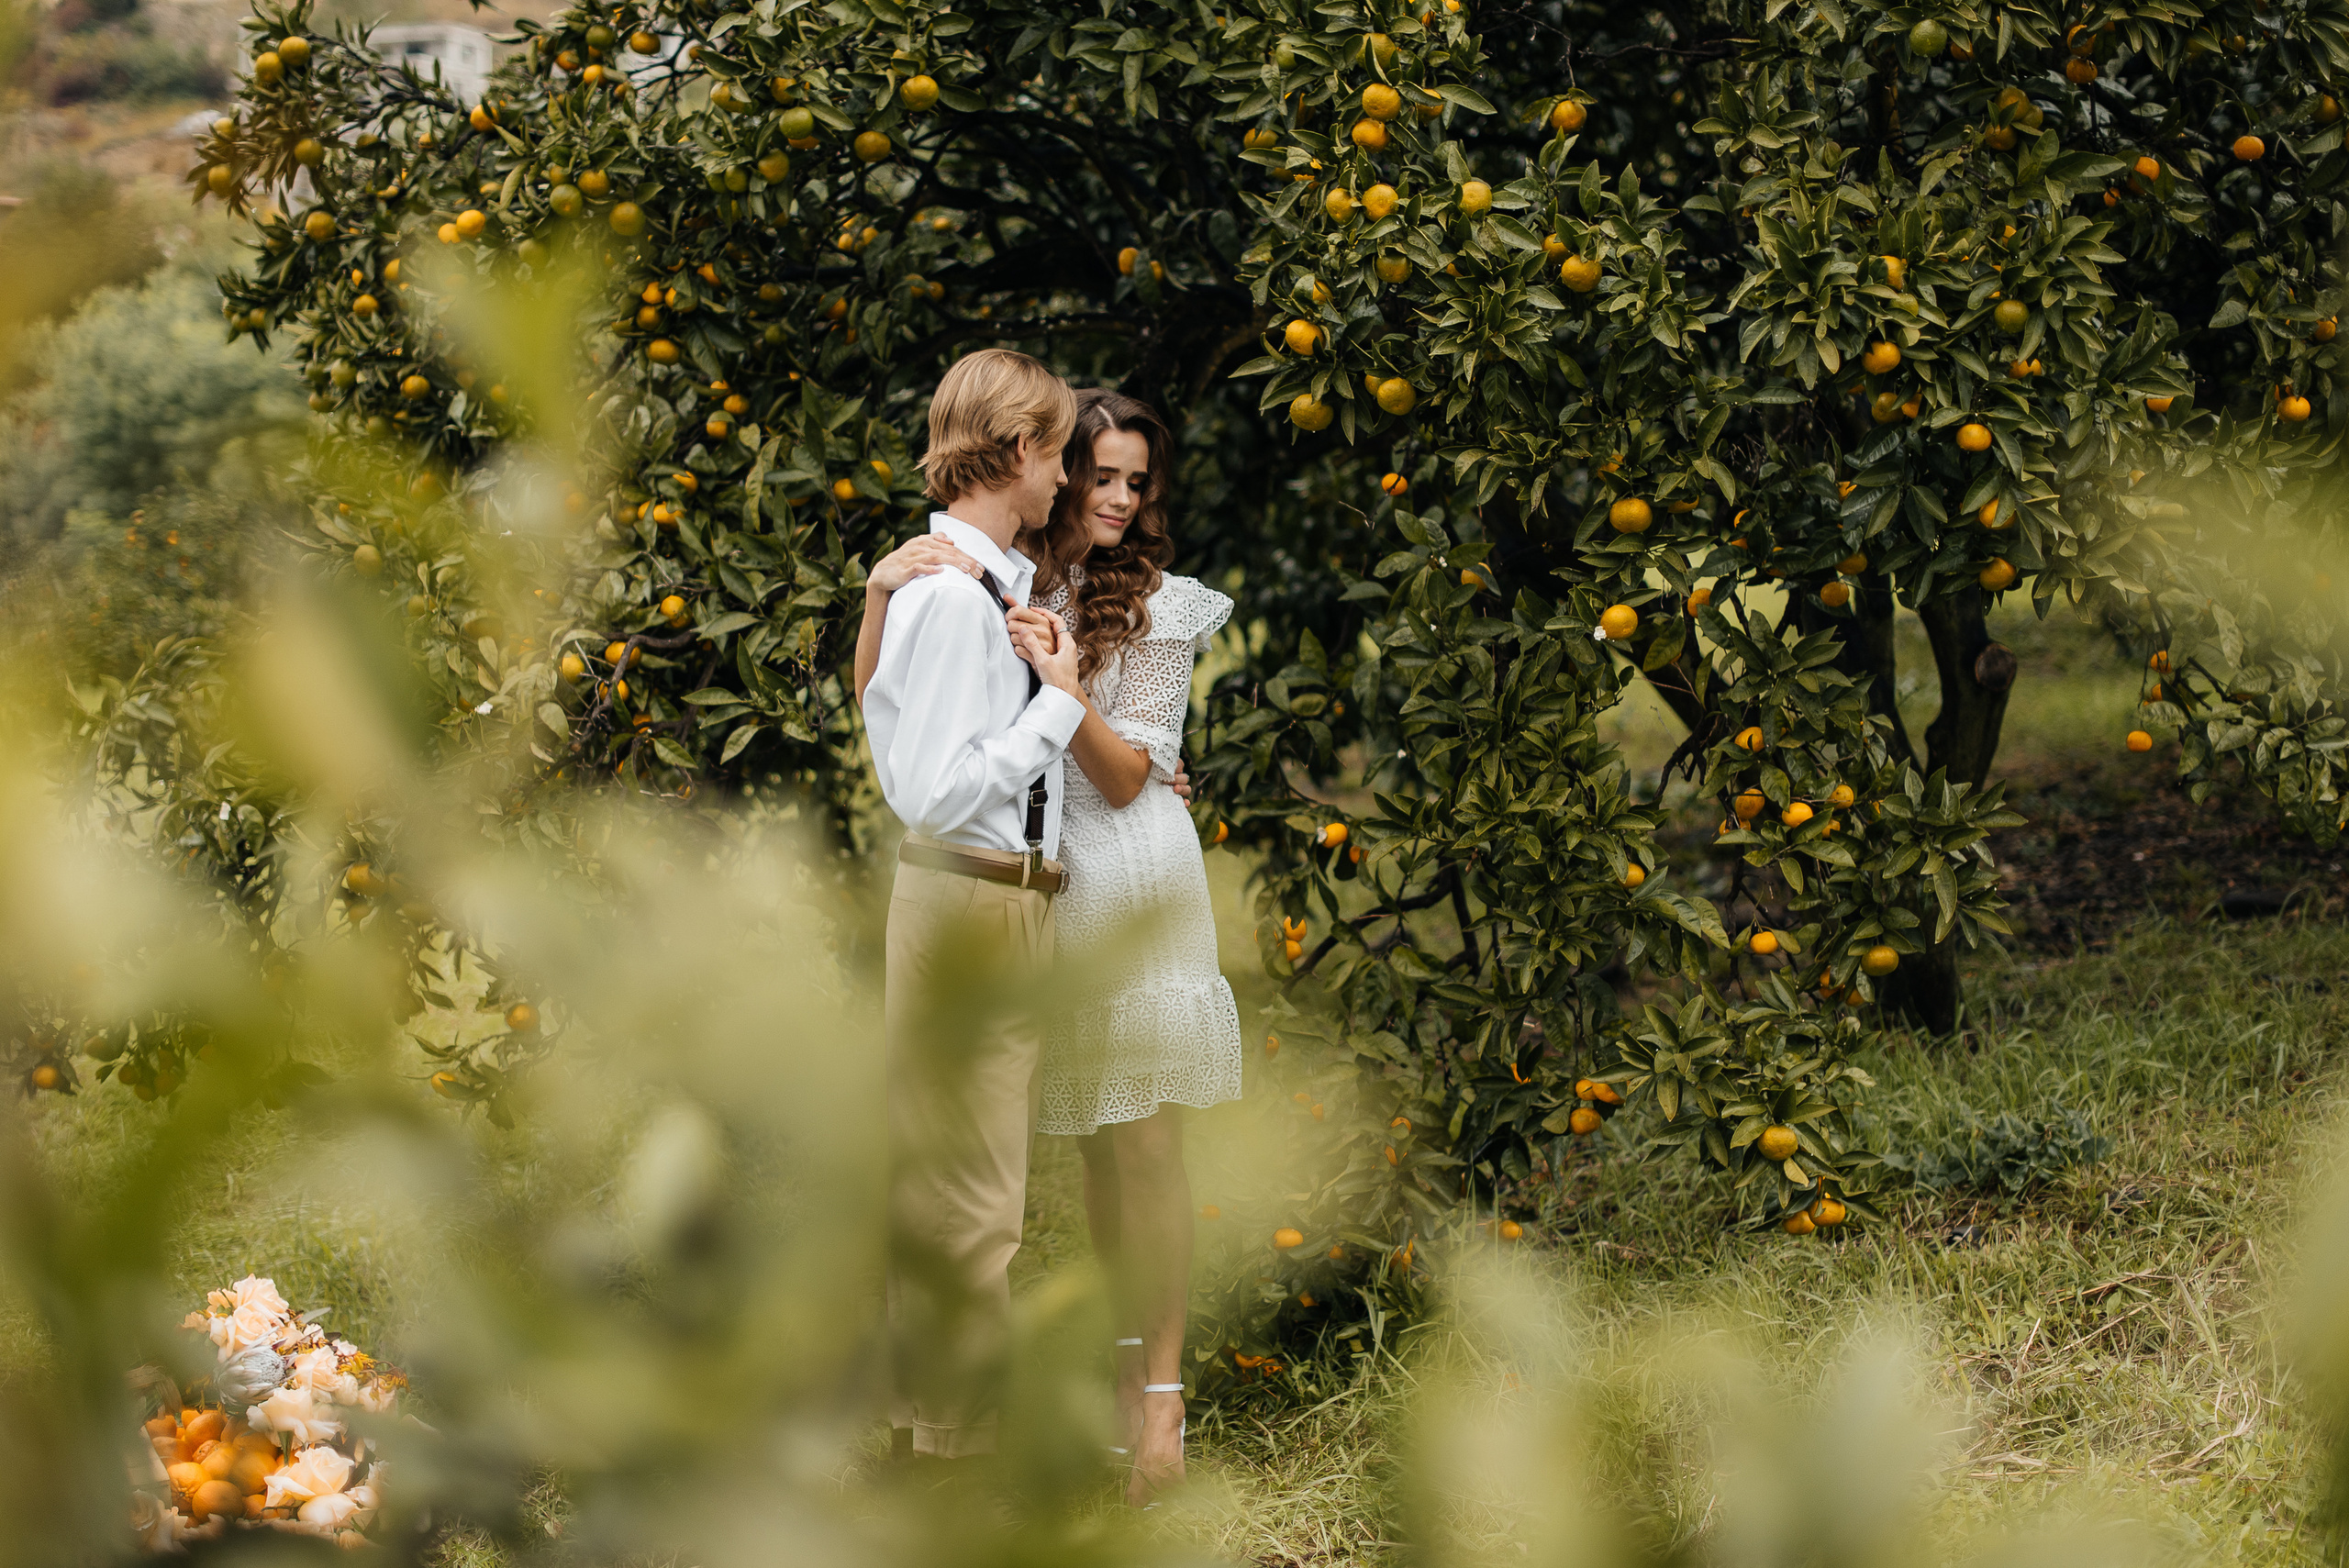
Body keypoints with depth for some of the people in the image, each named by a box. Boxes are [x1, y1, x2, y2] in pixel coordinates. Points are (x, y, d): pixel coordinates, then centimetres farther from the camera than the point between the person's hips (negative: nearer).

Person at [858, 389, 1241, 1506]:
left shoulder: (1156, 606, -2)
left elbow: (1124, 776, -8)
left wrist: (1063, 683, -25)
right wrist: (882, 593, -21)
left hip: (1130, 895, -2)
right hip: (1035, 888, 2)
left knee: (1145, 1146, -4)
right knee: (1090, 1148, 10)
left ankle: (1162, 1392, 2)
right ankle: (1123, 1351, 22)